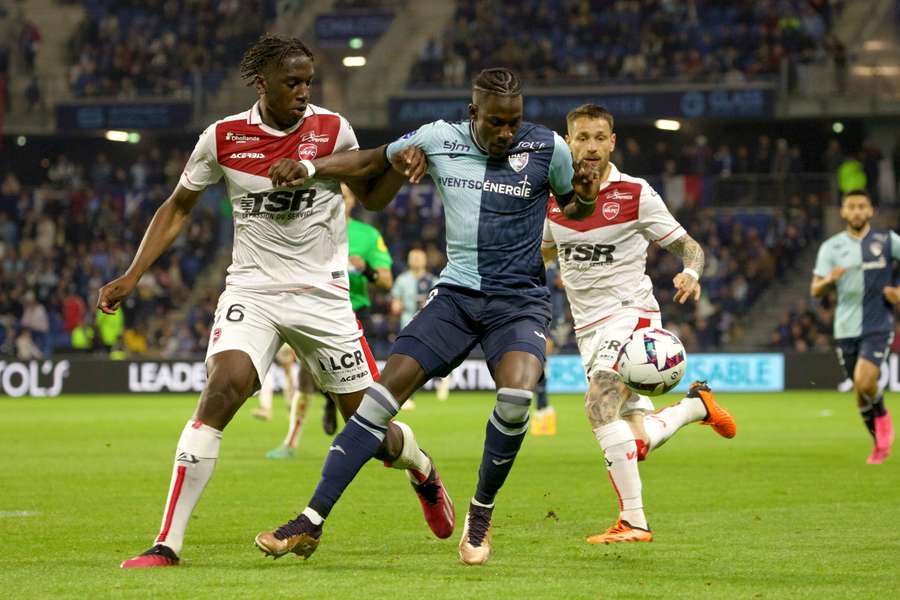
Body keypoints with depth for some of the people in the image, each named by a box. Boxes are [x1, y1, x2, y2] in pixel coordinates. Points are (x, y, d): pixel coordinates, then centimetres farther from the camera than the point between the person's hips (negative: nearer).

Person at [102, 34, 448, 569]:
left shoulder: (332, 129, -4)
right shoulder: (223, 138, -4)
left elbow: (372, 195, 12)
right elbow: (178, 208, 9)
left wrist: (399, 168, -10)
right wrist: (132, 276, 0)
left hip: (323, 295, 0)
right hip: (252, 289, 0)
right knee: (221, 393, -23)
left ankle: (422, 469, 42)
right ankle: (168, 544, -20)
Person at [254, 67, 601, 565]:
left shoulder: (547, 148, -6)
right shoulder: (439, 140, -1)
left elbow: (572, 208, 11)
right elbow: (371, 162, 14)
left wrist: (585, 196, -12)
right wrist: (309, 167, 1)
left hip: (520, 301, -2)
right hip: (457, 294, 2)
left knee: (517, 394, -30)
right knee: (387, 389, -11)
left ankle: (481, 514, -4)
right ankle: (311, 522, -6)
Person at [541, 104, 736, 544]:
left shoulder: (636, 194, -6)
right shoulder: (553, 198, 6)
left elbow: (688, 246, -2)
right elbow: (540, 251, 24)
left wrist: (691, 273, -24)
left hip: (631, 313, -5)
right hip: (588, 326, 5)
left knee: (599, 405, -29)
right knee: (637, 443, 2)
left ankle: (633, 520, -22)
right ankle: (696, 405, 35)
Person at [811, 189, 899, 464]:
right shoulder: (831, 247, 3)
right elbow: (815, 291, -1)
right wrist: (828, 280, -23)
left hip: (878, 326, -3)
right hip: (846, 328, 3)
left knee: (864, 382, -23)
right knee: (860, 391, 8)